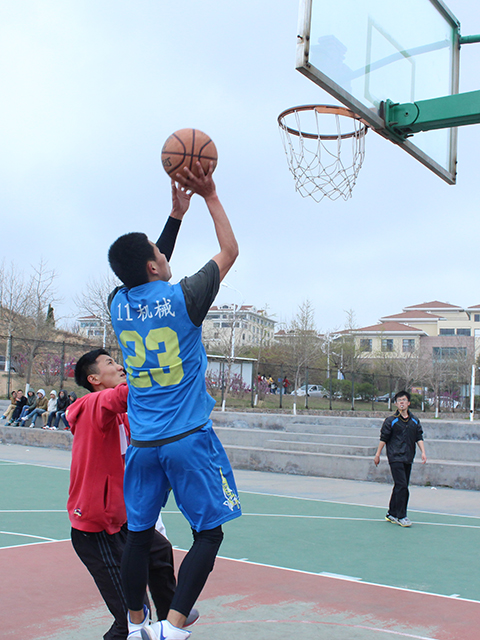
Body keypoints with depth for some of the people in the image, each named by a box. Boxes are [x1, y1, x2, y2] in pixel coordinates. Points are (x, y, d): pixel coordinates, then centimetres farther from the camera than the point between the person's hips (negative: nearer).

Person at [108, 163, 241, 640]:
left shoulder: (119, 305, 4)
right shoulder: (181, 299, -10)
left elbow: (148, 275, 25)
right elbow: (229, 251, 4)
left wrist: (177, 214, 26)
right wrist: (210, 196, 11)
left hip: (141, 442, 5)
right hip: (189, 439, -5)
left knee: (139, 534, 14)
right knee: (208, 532, 3)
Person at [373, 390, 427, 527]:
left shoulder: (415, 421, 11)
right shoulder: (391, 420, -2)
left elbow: (419, 438, 13)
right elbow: (383, 438, 1)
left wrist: (423, 452, 0)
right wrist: (378, 454, 1)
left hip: (408, 458, 5)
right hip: (395, 458, -5)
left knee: (400, 487, 9)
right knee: (402, 486, -13)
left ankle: (392, 514, 20)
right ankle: (401, 516, -7)